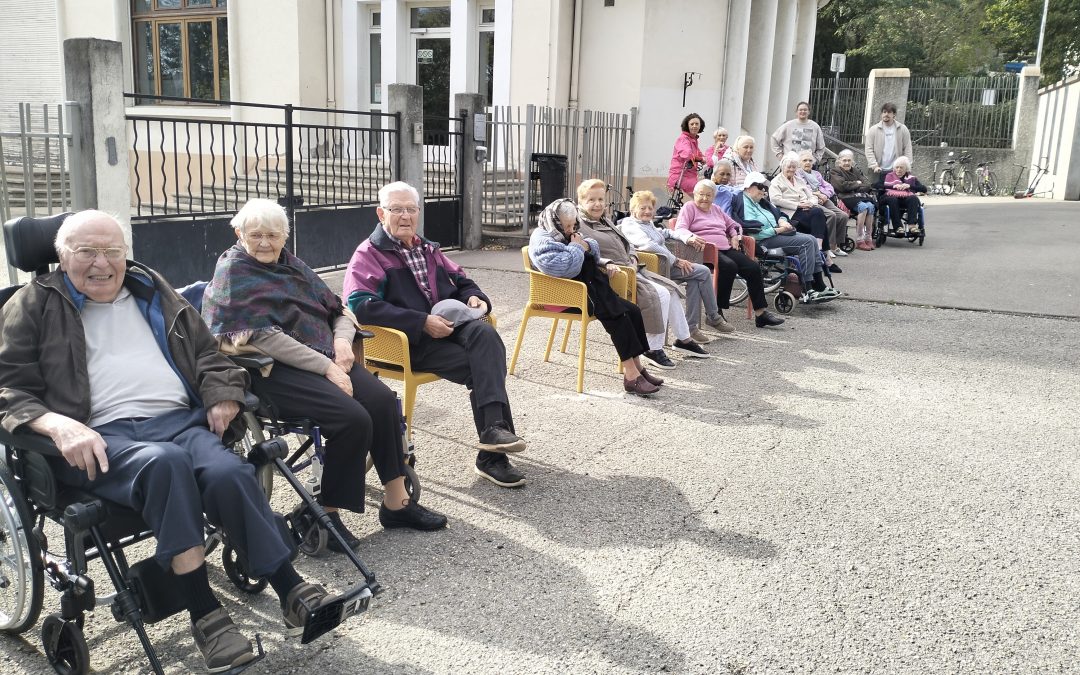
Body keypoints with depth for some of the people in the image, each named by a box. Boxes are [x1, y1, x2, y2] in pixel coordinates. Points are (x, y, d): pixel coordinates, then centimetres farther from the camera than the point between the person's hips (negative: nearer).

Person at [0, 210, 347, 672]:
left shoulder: (153, 292, 24)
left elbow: (206, 353, 28)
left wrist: (223, 394, 6)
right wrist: (59, 425, -17)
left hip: (180, 419, 3)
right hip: (101, 437, -3)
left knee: (228, 473, -31)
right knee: (164, 462, -38)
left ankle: (291, 591, -23)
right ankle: (204, 614, -31)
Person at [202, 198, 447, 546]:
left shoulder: (290, 264, 19)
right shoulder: (233, 272, -3)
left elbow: (337, 311, 20)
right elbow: (262, 337, -16)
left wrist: (342, 339, -5)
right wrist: (326, 368, -19)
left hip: (325, 357, 7)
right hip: (273, 370, -7)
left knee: (383, 400, -17)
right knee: (353, 418, -26)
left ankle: (396, 503, -5)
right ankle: (327, 514, -8)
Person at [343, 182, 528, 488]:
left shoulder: (428, 249, 26)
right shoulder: (368, 254, 2)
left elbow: (460, 280, 33)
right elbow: (359, 304, -14)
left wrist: (474, 297, 6)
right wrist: (423, 322, -20)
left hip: (447, 325, 6)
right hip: (407, 342, -6)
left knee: (484, 333, -29)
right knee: (479, 367, -26)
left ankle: (494, 428, -34)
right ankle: (492, 455, -22)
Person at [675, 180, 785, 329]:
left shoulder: (716, 209, 29)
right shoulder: (689, 208, 9)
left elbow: (734, 225, 36)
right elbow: (679, 229, -7)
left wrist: (735, 236, 13)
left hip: (725, 249, 7)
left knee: (753, 268, -15)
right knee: (729, 266, -35)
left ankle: (761, 312, -12)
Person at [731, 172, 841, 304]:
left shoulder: (760, 202, 19)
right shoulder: (744, 204, -12)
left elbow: (778, 213, 27)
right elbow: (755, 232, -22)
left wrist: (782, 221, 3)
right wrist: (778, 230, -18)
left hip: (775, 233, 10)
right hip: (764, 241, -10)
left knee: (812, 240, -3)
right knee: (806, 242, -19)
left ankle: (819, 286, -2)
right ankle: (807, 291, -20)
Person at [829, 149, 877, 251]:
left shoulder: (857, 170, 25)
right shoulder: (835, 171, 10)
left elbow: (868, 185, 11)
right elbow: (843, 186, -8)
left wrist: (854, 188, -6)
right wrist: (857, 184, 3)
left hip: (859, 196, 5)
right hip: (845, 197, -5)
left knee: (871, 206, -27)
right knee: (863, 206, -32)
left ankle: (868, 238, -24)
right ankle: (859, 240, -30)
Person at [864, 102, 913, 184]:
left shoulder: (903, 129, 6)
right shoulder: (873, 130, 4)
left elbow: (907, 150, 5)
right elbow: (868, 150, -2)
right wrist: (874, 165, -13)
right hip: (877, 171, 0)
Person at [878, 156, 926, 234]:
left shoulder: (911, 178, 23)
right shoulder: (888, 176, 22)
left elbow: (924, 189, 9)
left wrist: (909, 186, -5)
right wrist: (893, 186, -9)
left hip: (907, 199, 1)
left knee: (914, 198, -33)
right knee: (892, 199, -37)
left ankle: (912, 225, -43)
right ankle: (898, 226, -43)